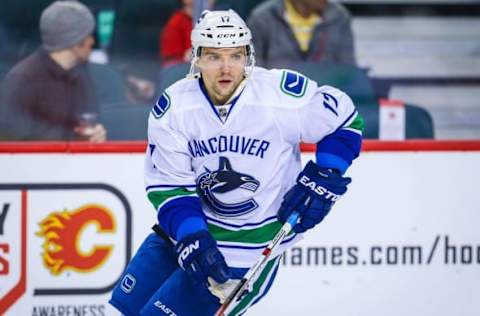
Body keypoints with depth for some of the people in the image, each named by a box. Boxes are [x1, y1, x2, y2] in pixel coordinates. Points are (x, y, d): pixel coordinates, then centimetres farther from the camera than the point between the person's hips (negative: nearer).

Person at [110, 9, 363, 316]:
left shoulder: (283, 94, -20)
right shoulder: (172, 108, -11)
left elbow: (346, 120, -5)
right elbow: (168, 185, -7)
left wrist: (324, 180, -12)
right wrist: (191, 237, -21)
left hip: (251, 241, -5)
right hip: (191, 224, 5)